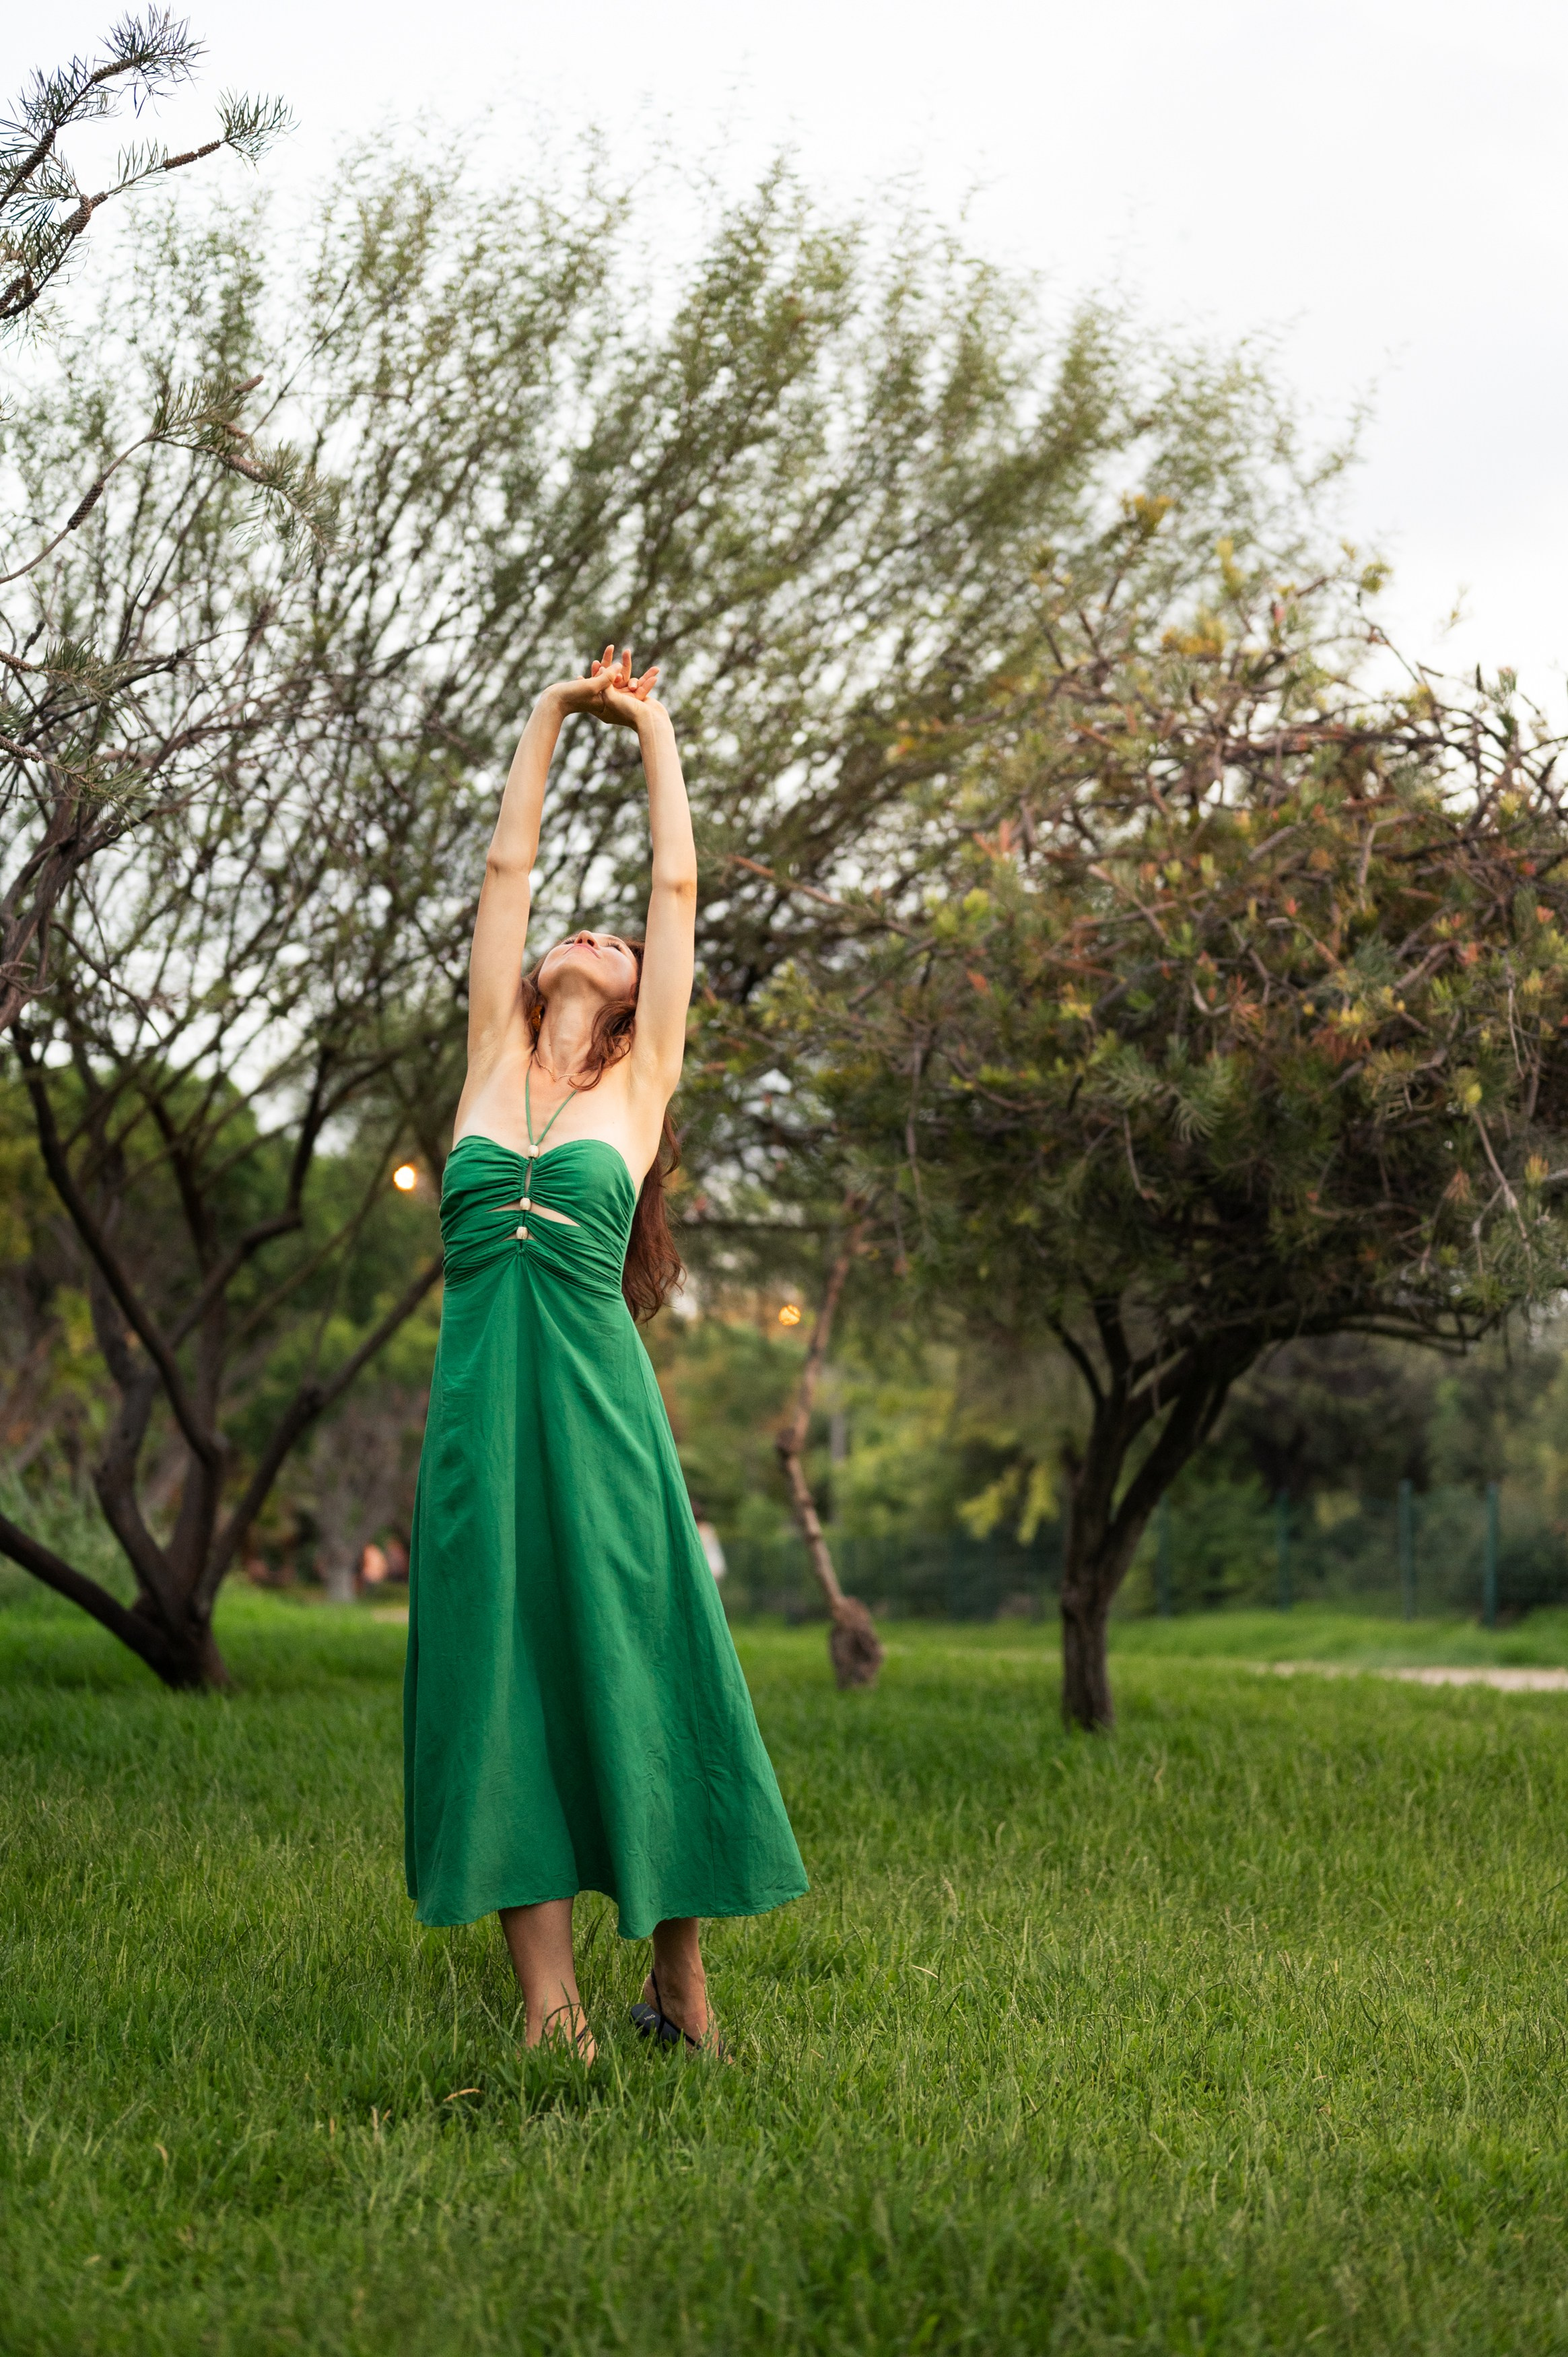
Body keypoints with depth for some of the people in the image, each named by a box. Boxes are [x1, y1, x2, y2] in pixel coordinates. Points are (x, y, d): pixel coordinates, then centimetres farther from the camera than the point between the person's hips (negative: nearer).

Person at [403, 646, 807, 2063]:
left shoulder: (639, 1081, 10)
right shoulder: (495, 1058, 15)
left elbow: (679, 888, 13)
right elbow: (506, 873, 18)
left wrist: (656, 734, 22)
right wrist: (548, 720, 23)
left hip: (597, 1408, -2)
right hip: (481, 1408, 2)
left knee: (634, 1672, 0)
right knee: (499, 1677, 0)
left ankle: (680, 1985, 10)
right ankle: (550, 2007, 3)